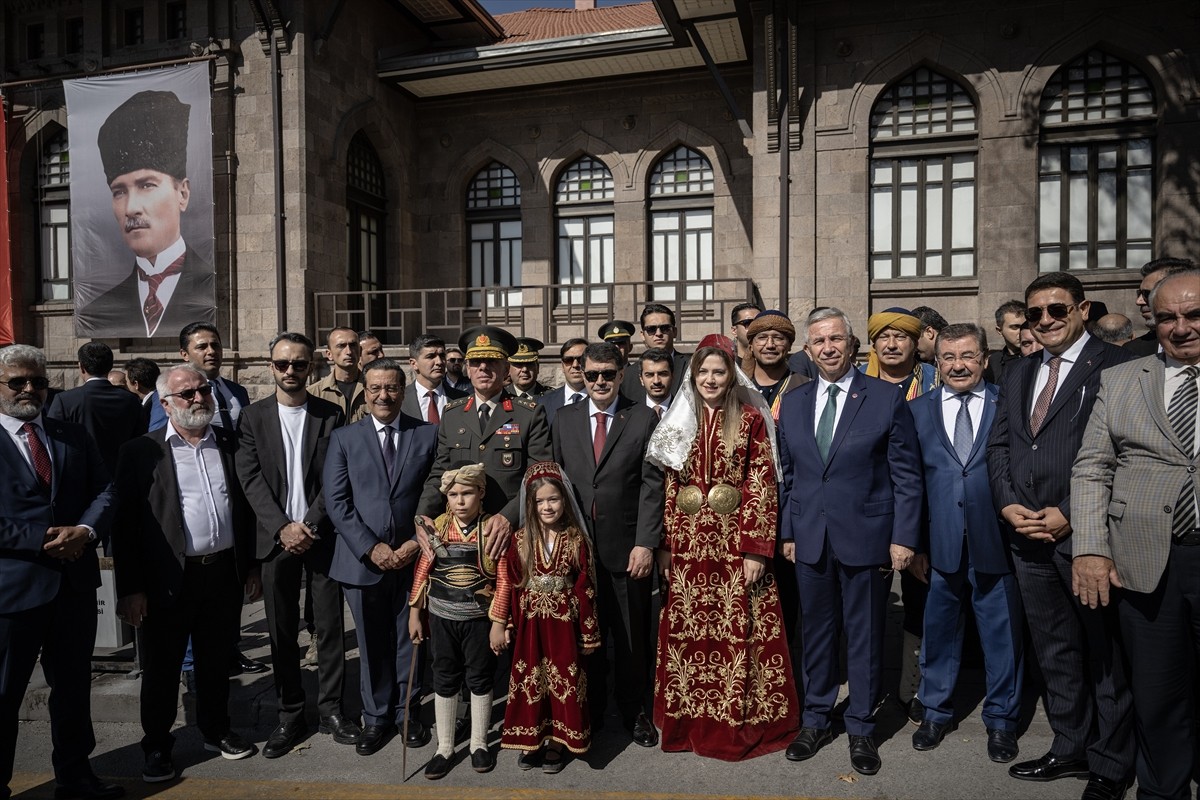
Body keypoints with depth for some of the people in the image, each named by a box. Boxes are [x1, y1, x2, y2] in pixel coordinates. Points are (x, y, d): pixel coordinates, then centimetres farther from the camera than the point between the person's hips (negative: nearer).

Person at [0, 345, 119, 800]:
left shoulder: (74, 437, 9)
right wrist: (44, 540, -19)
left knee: (73, 685, 18)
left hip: (75, 581, 5)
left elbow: (104, 491, 4)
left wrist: (84, 531, -14)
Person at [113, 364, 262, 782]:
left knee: (216, 660, 18)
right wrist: (130, 588, -10)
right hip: (169, 579, -3)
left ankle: (216, 730, 36)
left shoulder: (230, 444, 5)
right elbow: (125, 524, -7)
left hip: (224, 572, 3)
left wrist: (251, 567, 8)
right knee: (161, 667, 12)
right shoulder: (141, 452, -6)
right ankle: (157, 746, 30)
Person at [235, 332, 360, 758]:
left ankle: (331, 708, 19)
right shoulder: (253, 416, 4)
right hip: (276, 536, 1)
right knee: (281, 630, 9)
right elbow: (251, 478, -3)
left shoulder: (331, 415, 1)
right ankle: (290, 714, 22)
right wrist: (282, 527, -12)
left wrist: (310, 526, -12)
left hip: (321, 535, -1)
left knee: (330, 625, 5)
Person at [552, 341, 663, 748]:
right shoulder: (564, 420, 7)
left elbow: (652, 485, -6)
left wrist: (645, 543, -12)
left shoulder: (644, 418, -2)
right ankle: (589, 709, 31)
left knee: (633, 637, 9)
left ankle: (636, 711, 29)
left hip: (627, 547, -2)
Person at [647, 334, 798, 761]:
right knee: (686, 630, 8)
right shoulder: (680, 423, 9)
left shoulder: (750, 420, -1)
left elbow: (762, 486, -6)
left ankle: (740, 721, 19)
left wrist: (756, 549, -12)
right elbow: (670, 486, 9)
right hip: (688, 544, 3)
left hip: (735, 543, -3)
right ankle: (689, 720, 24)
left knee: (738, 630, 2)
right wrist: (664, 544, 3)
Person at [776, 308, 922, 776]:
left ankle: (861, 729, 27)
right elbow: (787, 475, 10)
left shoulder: (886, 399, -4)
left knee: (864, 637, 9)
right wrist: (786, 531, 8)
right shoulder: (792, 404, 7)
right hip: (810, 540, 3)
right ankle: (816, 721, 31)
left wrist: (904, 536, -8)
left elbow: (906, 475, -4)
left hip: (866, 538, -3)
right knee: (816, 633, 14)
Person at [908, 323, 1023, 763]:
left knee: (1002, 632, 10)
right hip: (939, 541, 1)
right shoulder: (918, 410, 4)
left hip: (995, 540, -1)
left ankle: (1000, 719, 31)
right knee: (939, 629, 14)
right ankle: (936, 711, 34)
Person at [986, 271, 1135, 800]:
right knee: (1053, 650, 16)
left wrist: (1069, 514, -17)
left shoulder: (1115, 367, -6)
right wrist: (1008, 504, -3)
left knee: (1103, 653, 7)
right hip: (1028, 535, 6)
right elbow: (998, 445, 12)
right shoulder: (1017, 375, 15)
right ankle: (1071, 748, 31)